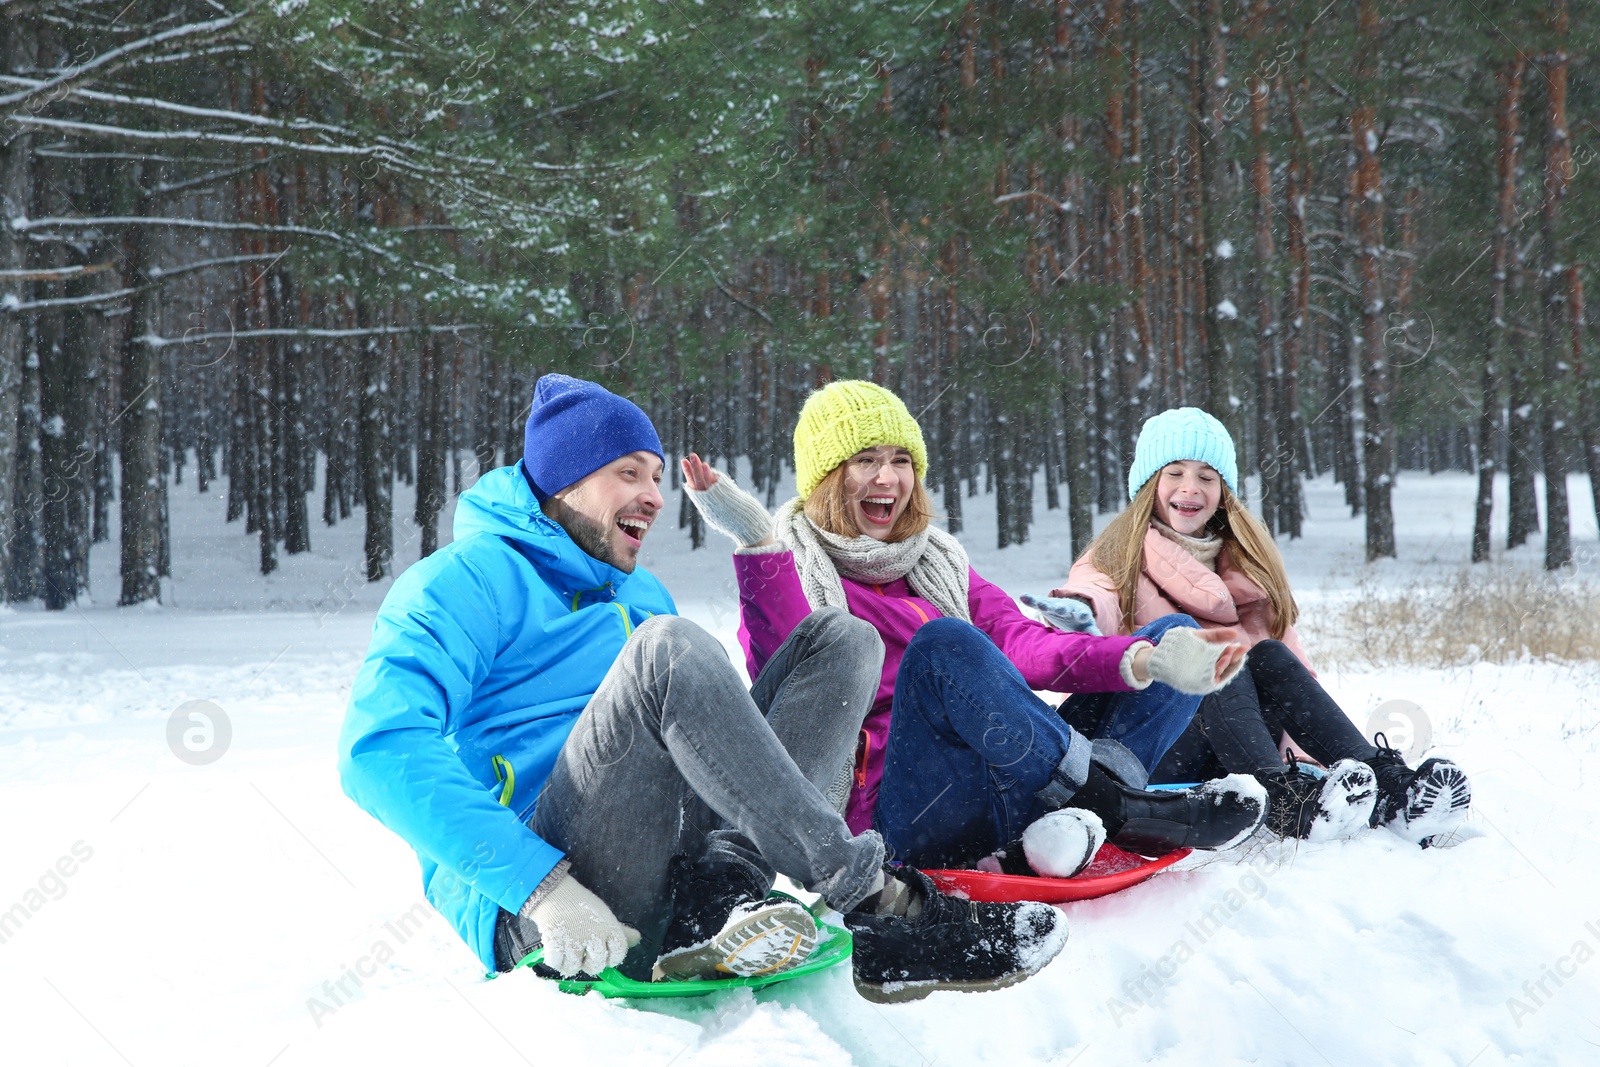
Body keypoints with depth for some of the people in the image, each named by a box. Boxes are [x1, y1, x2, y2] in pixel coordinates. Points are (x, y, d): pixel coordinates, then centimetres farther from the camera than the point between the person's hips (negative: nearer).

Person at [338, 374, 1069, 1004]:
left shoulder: (643, 599, 27)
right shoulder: (467, 580, 1)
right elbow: (380, 753, -15)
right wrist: (542, 886, -24)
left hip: (657, 885, 7)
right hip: (528, 916, -7)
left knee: (841, 638, -1)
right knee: (668, 648, -29)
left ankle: (720, 890, -26)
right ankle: (874, 907, -29)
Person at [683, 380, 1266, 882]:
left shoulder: (938, 566, 24)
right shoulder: (784, 570, 7)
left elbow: (1023, 643, 5)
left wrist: (1145, 661, -15)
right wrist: (759, 544, -27)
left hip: (1014, 785, 7)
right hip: (903, 817, -7)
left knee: (1174, 633, 0)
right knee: (944, 643, -33)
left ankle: (1073, 824, -28)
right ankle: (1129, 812, -29)